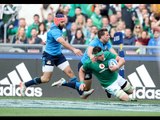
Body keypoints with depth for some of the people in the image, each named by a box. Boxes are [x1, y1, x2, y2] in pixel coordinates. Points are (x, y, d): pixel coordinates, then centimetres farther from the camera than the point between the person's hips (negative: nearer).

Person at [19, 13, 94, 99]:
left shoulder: (58, 28, 1)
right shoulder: (54, 31, -27)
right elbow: (62, 42, -44)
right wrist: (73, 49, -54)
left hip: (58, 55, 8)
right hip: (49, 55, -8)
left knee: (70, 72, -3)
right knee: (46, 78, -7)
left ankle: (81, 92, -8)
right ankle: (24, 85, 9)